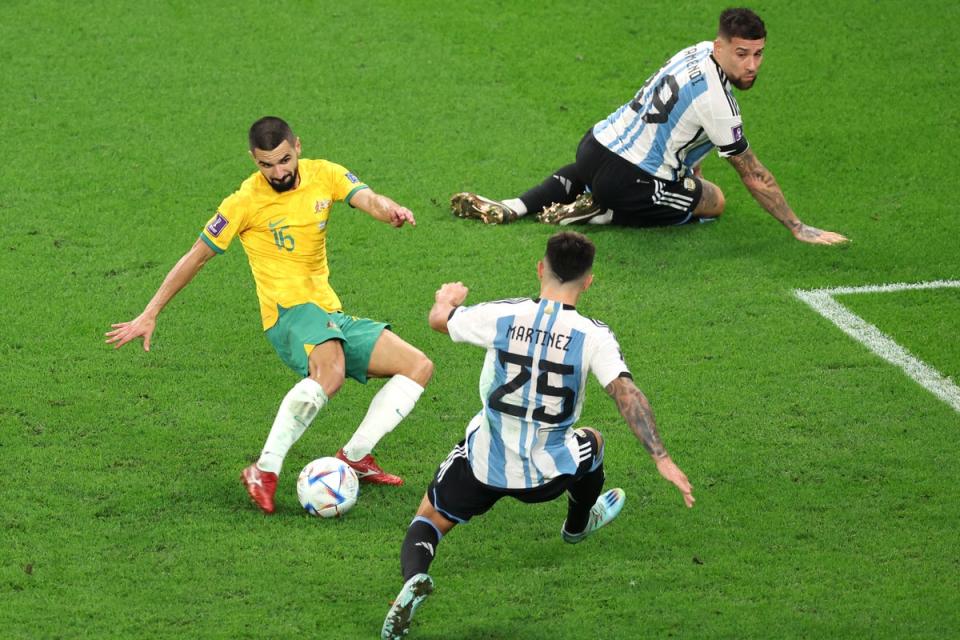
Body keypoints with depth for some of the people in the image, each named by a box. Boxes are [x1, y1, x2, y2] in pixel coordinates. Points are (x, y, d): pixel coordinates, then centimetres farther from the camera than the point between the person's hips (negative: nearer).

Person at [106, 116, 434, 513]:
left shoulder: (323, 175, 4)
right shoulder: (246, 202, -7)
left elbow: (368, 200, -13)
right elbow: (196, 257, 0)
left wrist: (390, 210, -39)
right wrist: (149, 315, 0)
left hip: (331, 315, 7)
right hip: (290, 313, -7)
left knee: (419, 367, 0)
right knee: (330, 375, -38)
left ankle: (356, 457, 2)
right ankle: (265, 471, -36)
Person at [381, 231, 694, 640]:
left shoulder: (501, 316, -12)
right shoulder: (594, 336, -15)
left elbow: (439, 319, 5)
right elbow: (627, 394, -23)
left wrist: (447, 296, 29)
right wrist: (661, 459, -22)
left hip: (484, 465, -1)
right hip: (549, 472, 1)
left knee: (429, 519, 18)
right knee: (591, 442, 34)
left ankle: (414, 576, -17)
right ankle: (578, 524, 62)